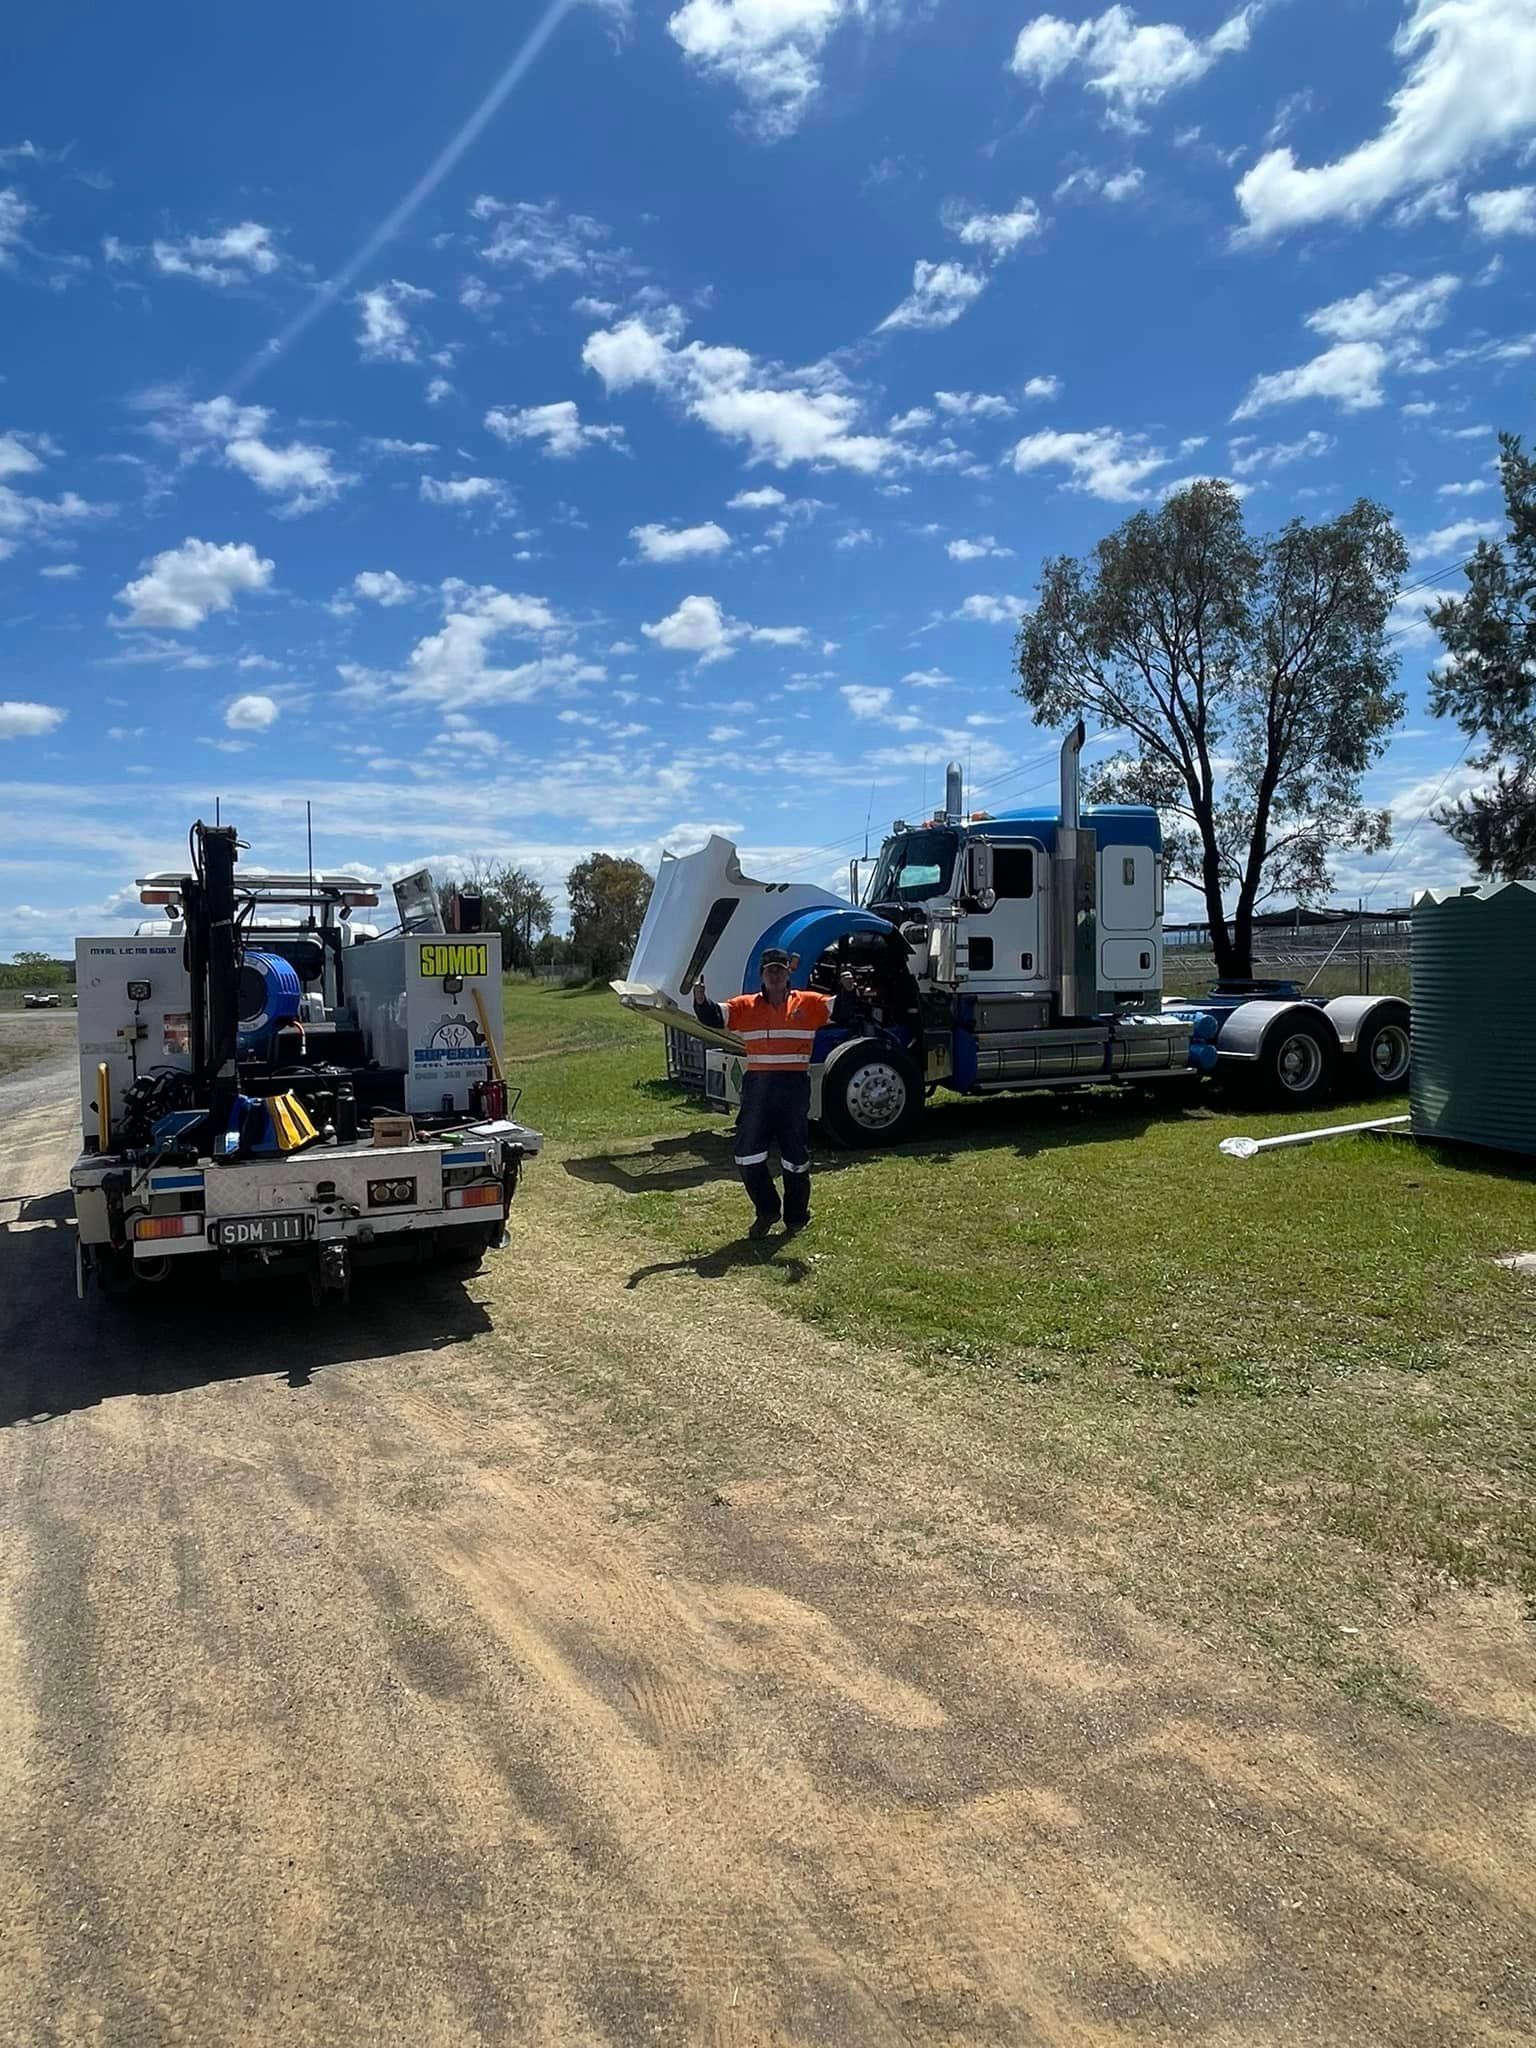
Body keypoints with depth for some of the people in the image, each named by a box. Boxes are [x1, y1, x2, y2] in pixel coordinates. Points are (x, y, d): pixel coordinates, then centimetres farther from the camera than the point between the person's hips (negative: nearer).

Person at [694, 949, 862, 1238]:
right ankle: (766, 1211, 24)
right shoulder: (745, 1006, 6)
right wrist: (701, 1001, -25)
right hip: (757, 1087, 2)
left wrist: (848, 991, -26)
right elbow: (714, 1017, -4)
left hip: (795, 1087, -1)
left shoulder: (809, 1003, 3)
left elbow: (842, 1012, -5)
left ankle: (796, 1217, 26)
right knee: (747, 1156, 3)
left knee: (796, 1159, 8)